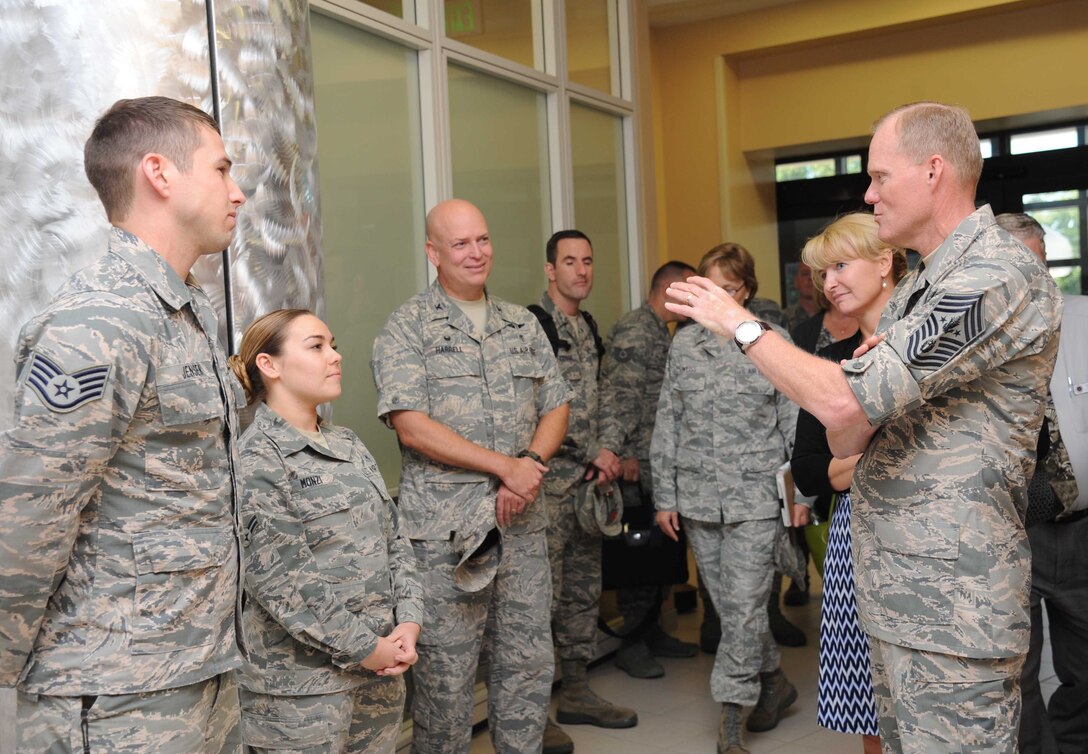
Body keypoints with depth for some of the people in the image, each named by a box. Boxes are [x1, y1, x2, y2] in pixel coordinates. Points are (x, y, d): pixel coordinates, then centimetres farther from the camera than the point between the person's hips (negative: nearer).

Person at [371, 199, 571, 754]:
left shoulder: (523, 325, 14)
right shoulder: (407, 329, -2)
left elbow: (555, 407, 13)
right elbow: (411, 426, -13)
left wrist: (531, 463, -8)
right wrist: (505, 466, -15)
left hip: (522, 521, 5)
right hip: (446, 529, -5)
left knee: (529, 662, 12)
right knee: (446, 672, 3)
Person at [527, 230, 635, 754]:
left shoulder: (588, 327, 16)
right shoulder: (533, 323, -10)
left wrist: (603, 456, 7)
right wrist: (595, 453, -13)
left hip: (587, 479, 8)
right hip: (547, 480, -8)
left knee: (584, 589, 14)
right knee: (543, 593, -5)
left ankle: (576, 693, 27)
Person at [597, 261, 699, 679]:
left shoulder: (660, 332, 20)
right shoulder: (634, 329, -12)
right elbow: (617, 394, -22)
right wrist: (616, 451, -29)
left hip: (659, 463, 10)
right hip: (637, 465, -10)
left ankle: (652, 632, 25)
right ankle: (632, 644, 5)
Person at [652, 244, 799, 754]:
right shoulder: (684, 343, 8)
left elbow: (795, 422, 1)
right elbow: (667, 422, 9)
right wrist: (665, 495, 6)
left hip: (755, 494, -3)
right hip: (699, 495, 4)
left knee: (744, 604, -4)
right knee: (729, 604, 11)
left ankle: (731, 712, 8)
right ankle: (773, 680, 32)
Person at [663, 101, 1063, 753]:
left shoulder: (1000, 276, -16)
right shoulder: (917, 291, 15)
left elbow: (842, 402, -24)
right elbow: (844, 442, 11)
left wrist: (741, 324, -12)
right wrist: (873, 376, -9)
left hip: (953, 603, -9)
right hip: (897, 596, 9)